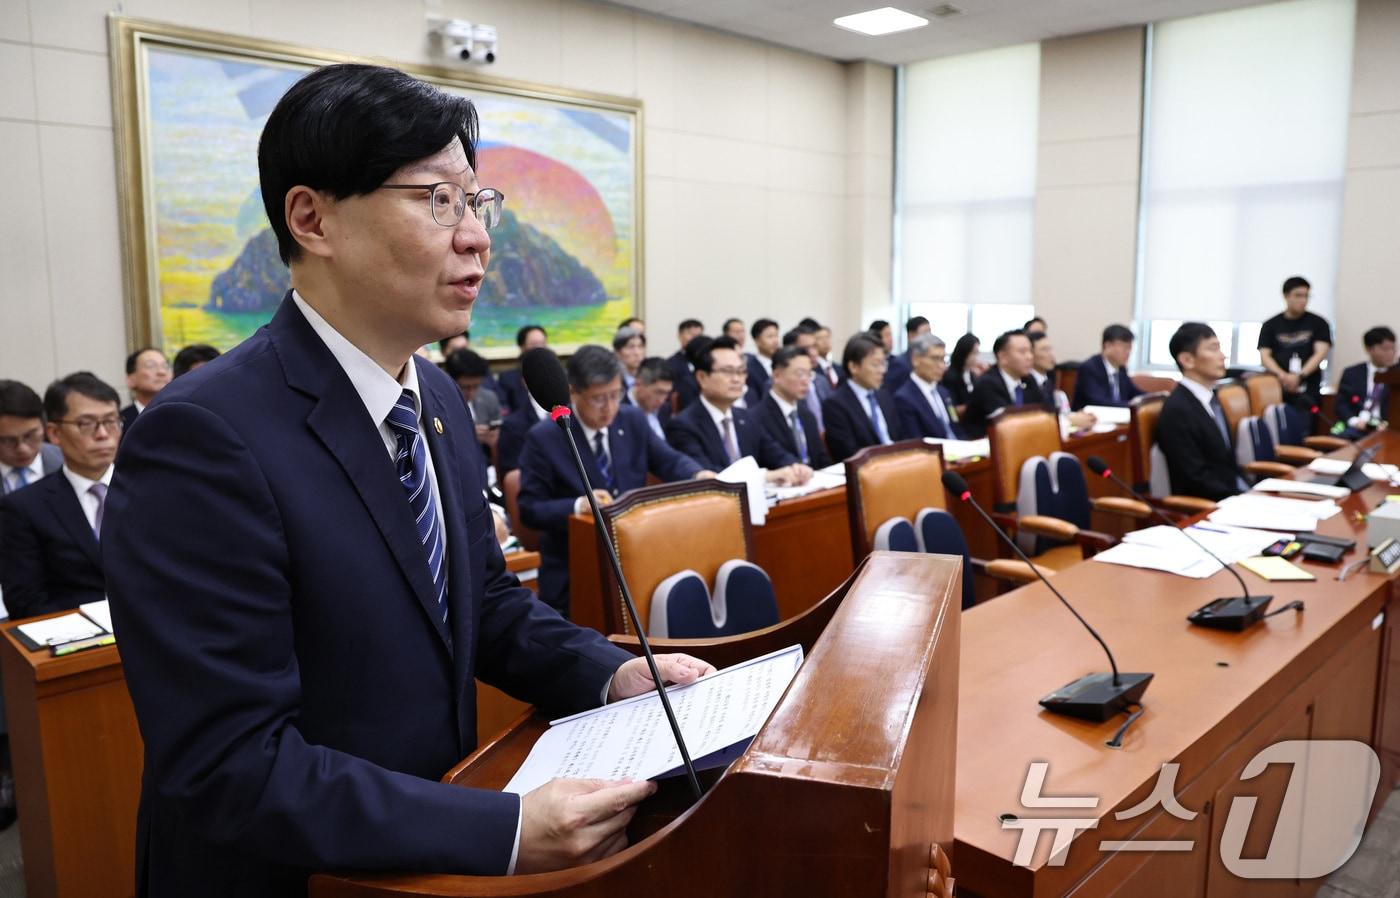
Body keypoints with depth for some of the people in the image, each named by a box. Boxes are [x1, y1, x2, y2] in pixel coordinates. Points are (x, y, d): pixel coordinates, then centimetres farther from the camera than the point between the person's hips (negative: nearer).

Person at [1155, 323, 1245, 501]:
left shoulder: (1210, 398, 12)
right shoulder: (1177, 410, -16)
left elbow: (1227, 464, 17)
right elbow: (1197, 480, -18)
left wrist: (1249, 491, 2)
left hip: (1233, 493, 8)